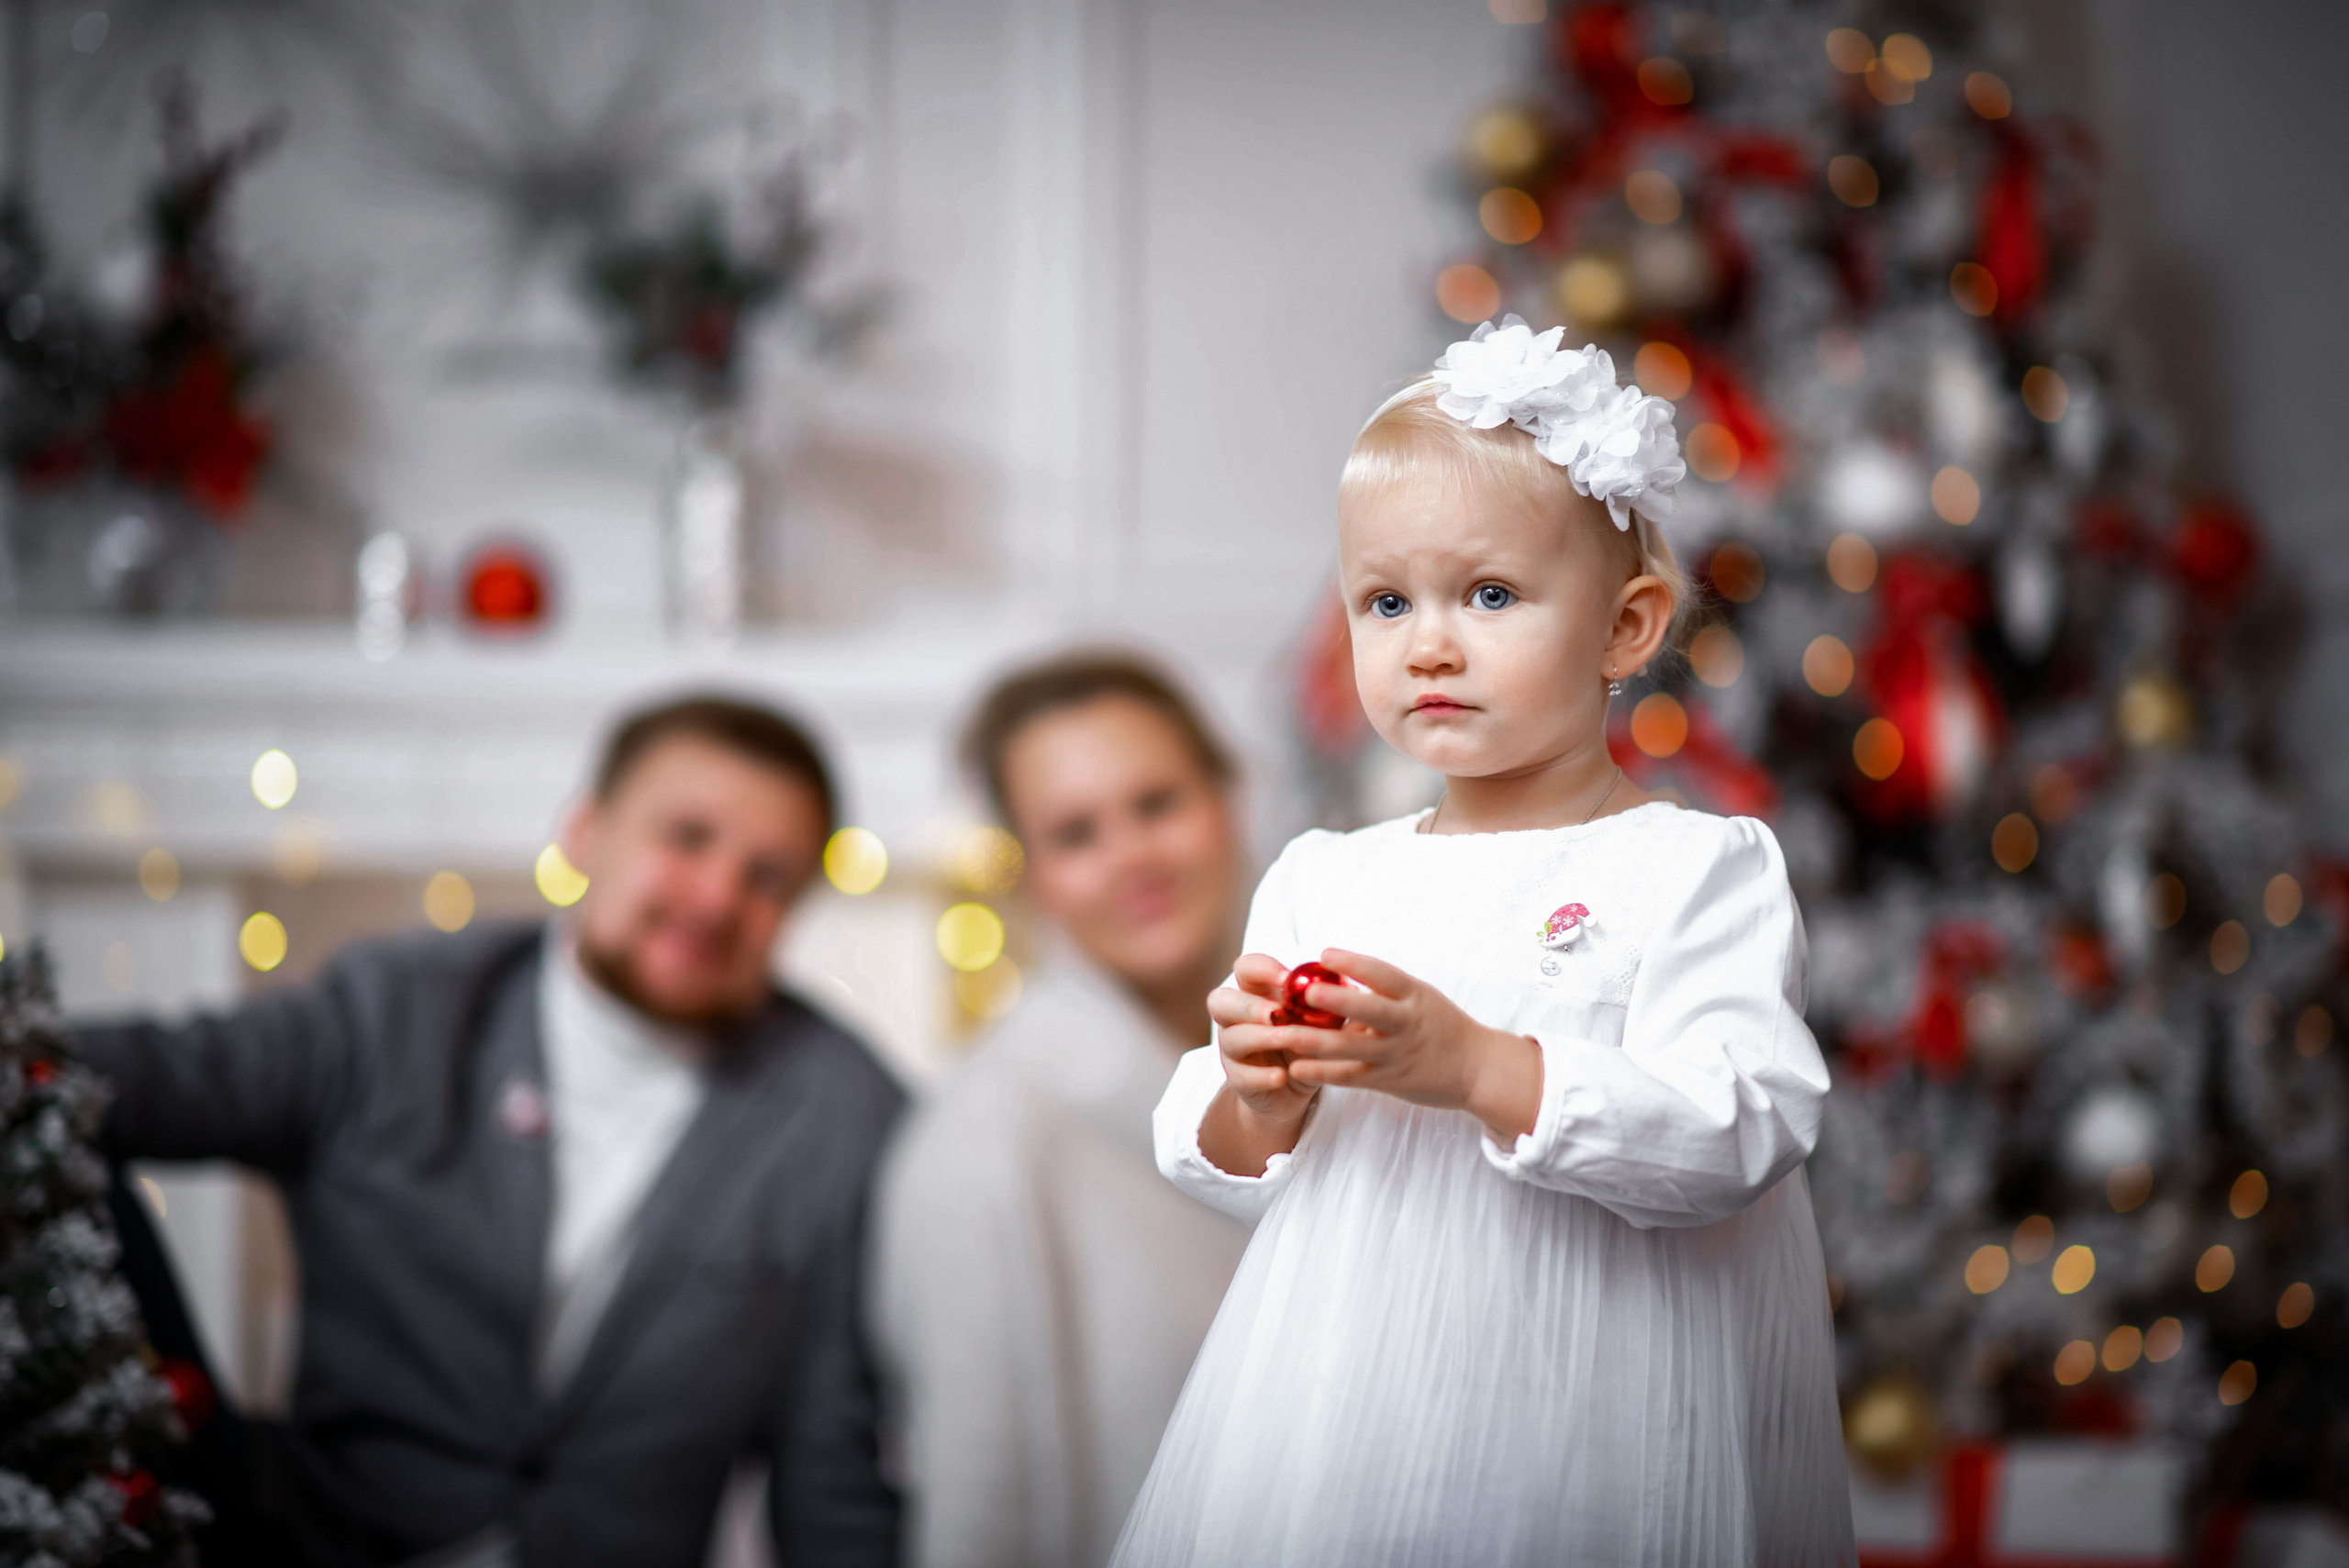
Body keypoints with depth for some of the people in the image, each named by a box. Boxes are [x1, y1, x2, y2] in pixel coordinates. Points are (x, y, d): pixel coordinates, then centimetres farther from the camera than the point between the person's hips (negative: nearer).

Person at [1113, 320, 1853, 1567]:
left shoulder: (1699, 873, -4)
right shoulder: (1322, 882, 10)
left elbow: (1738, 1136, -17)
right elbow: (1216, 1175, 12)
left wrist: (1476, 1066, -25)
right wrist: (1258, 1106, -10)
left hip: (1581, 1407, -4)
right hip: (1345, 1395, 4)